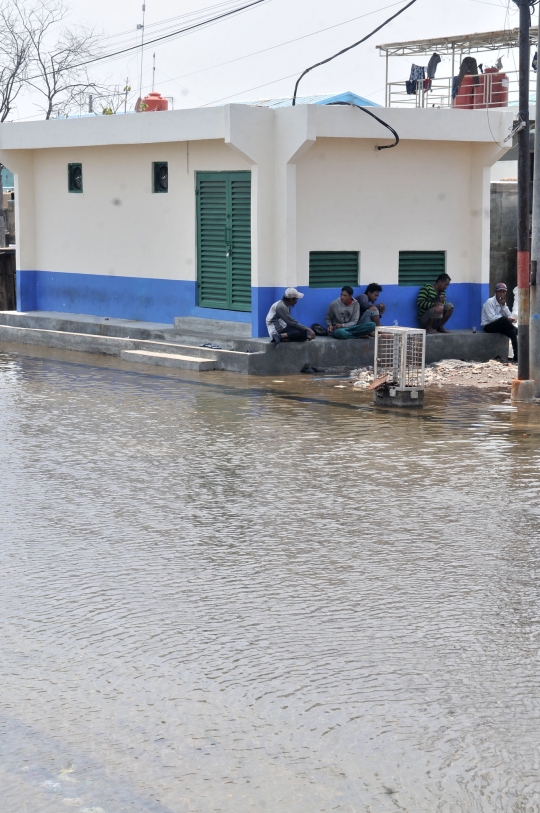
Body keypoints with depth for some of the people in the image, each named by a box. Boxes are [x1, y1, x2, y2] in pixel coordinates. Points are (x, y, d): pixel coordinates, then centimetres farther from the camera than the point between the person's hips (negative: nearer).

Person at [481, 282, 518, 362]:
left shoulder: (503, 303, 11)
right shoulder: (490, 302, -11)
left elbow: (510, 316, 0)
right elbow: (491, 318, -23)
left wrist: (503, 305, -11)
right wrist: (508, 319, -20)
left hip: (500, 326, 7)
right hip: (488, 326, -7)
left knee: (512, 332, -21)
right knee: (503, 319, -35)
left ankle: (516, 355, -24)